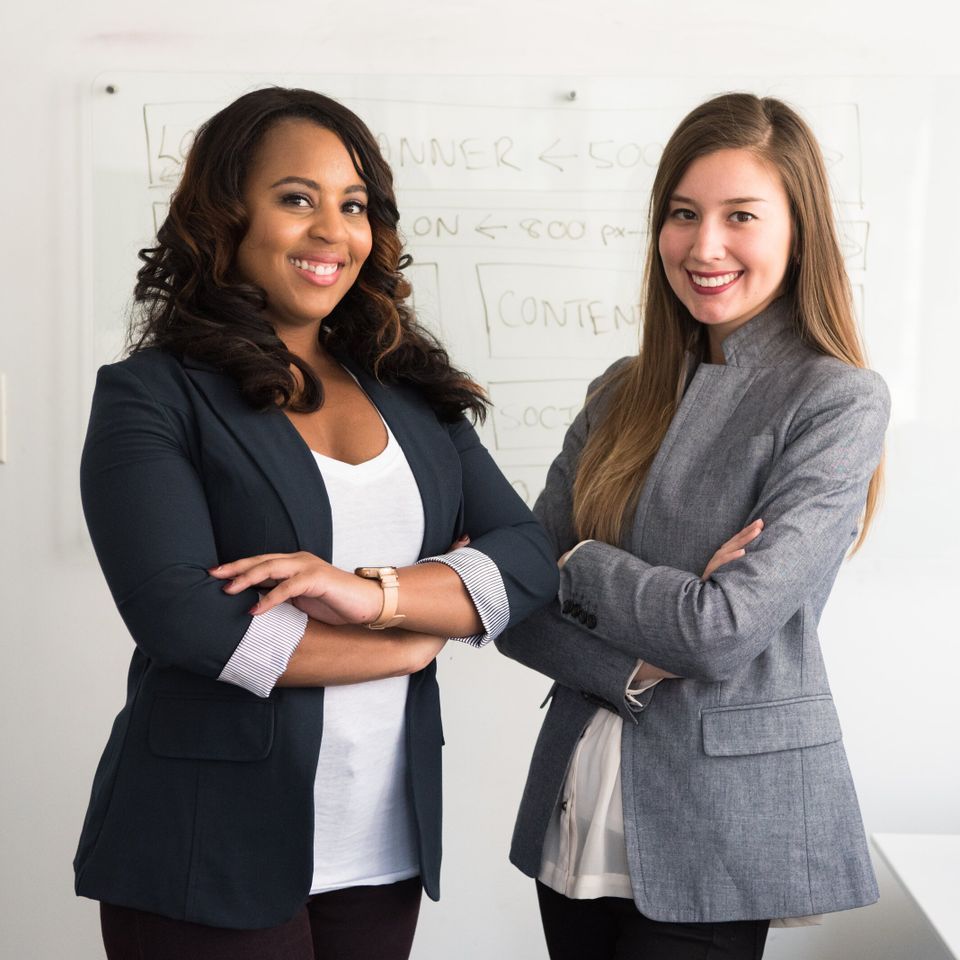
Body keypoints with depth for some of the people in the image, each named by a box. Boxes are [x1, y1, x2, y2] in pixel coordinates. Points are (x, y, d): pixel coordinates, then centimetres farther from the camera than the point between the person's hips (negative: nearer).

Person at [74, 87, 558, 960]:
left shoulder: (410, 392, 8)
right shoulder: (151, 396, -6)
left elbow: (530, 560, 0)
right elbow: (183, 618, -18)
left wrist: (375, 590, -19)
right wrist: (417, 639, -9)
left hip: (386, 847, 5)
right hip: (211, 856, -4)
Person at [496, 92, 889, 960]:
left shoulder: (838, 402, -11)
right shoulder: (623, 395, 6)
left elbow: (725, 631, -20)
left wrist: (580, 566, -6)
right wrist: (637, 667, -16)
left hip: (721, 831, -5)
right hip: (577, 813, 5)